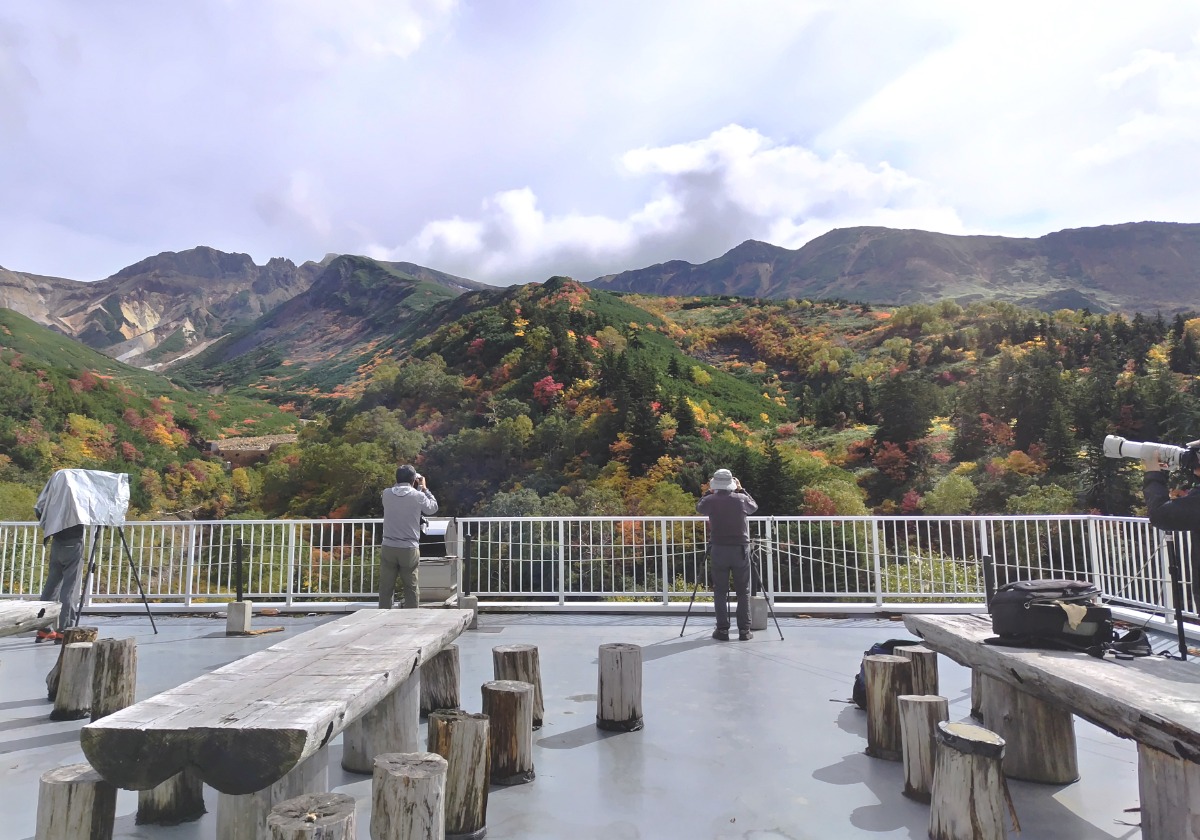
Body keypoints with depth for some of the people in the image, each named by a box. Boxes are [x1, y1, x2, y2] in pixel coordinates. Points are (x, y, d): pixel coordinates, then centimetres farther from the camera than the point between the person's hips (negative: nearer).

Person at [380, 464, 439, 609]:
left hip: (388, 548, 2)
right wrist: (424, 488, 19)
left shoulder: (387, 494, 0)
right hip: (409, 550, -2)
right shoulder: (418, 496, -7)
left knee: (385, 589, 8)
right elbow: (433, 508, 10)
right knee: (411, 590, 7)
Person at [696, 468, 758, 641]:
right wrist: (741, 490, 22)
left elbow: (699, 508, 18)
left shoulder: (710, 500, -4)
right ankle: (744, 630, 8)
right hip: (740, 549, 0)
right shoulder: (741, 498, -3)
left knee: (720, 591, 7)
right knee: (743, 591, 8)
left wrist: (709, 492, 21)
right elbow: (754, 506, 19)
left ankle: (722, 630, 5)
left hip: (718, 550, 0)